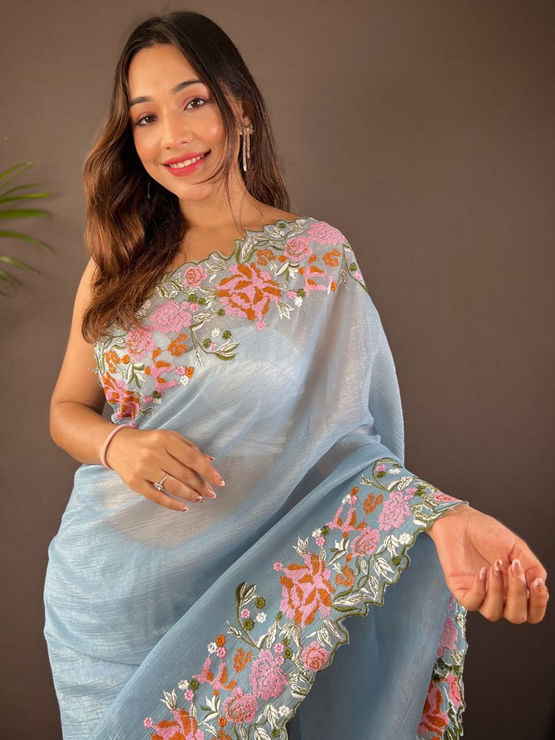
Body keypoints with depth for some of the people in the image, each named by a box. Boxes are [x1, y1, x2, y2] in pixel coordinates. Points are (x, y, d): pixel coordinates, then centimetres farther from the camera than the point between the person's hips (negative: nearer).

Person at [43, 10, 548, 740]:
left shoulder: (318, 257, -8)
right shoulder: (119, 265, 1)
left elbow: (342, 434, -12)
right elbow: (67, 409, 6)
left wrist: (442, 515, -30)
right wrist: (117, 444, -17)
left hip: (243, 598, -2)